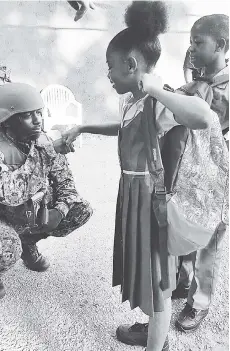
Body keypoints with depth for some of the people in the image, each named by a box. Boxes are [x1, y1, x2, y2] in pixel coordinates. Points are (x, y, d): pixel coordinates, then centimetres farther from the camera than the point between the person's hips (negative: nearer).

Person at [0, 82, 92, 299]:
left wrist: (59, 210, -18)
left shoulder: (43, 142, -7)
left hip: (36, 214, 6)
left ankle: (29, 242, 17)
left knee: (82, 210, -4)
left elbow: (64, 179, -3)